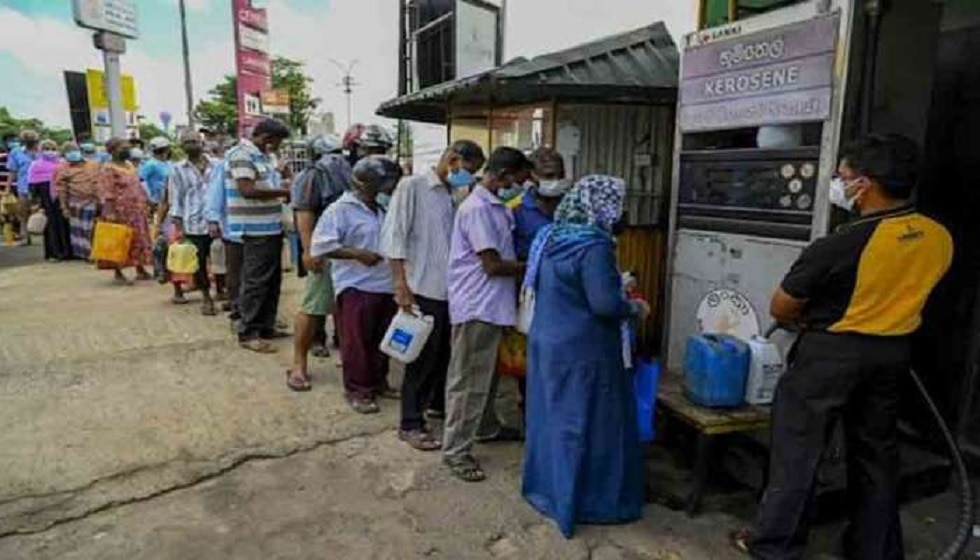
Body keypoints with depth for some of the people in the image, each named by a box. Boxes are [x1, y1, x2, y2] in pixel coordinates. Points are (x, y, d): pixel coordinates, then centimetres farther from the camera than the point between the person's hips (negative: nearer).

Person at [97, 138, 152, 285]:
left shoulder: (129, 165, 14)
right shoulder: (108, 169, -12)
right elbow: (105, 193, -18)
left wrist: (144, 203, 17)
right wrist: (109, 212, -24)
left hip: (136, 211, 8)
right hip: (121, 212, -8)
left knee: (140, 240, 11)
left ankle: (140, 270, 21)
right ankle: (118, 274, 8)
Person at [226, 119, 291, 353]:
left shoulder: (262, 155, 17)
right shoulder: (241, 155, -12)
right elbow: (248, 190, -23)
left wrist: (283, 191, 7)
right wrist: (283, 192, -18)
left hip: (271, 227, 10)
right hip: (256, 230, -10)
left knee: (272, 280, 15)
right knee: (256, 282, -4)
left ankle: (266, 326, 26)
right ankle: (248, 333, 5)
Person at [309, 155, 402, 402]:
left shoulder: (385, 209, 13)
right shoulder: (340, 210, -8)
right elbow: (320, 246, -16)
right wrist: (357, 254, -20)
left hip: (386, 286, 7)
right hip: (356, 287, -7)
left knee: (382, 340, 16)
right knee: (357, 342, 1)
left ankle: (378, 382, 32)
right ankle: (357, 389, 14)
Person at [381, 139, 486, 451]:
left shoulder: (458, 196, 13)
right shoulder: (412, 187, -6)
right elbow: (394, 237, -12)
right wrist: (401, 285, -17)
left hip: (452, 289, 6)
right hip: (424, 289, -6)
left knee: (447, 354, 17)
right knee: (423, 358, 2)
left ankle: (439, 404, 39)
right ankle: (410, 423, 17)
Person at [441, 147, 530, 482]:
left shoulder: (495, 207, 12)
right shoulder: (478, 208, -18)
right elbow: (493, 265, -19)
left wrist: (522, 267, 5)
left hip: (491, 305, 10)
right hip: (476, 307, -10)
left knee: (486, 374, 22)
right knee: (468, 380, -1)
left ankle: (486, 427, 39)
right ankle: (455, 450, 10)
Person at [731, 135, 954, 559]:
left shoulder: (839, 246, -25)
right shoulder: (940, 238, -5)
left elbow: (780, 309, -13)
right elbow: (902, 291, 11)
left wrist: (806, 322, 9)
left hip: (831, 354, -6)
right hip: (893, 353, 6)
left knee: (798, 449, 7)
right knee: (876, 451, 19)